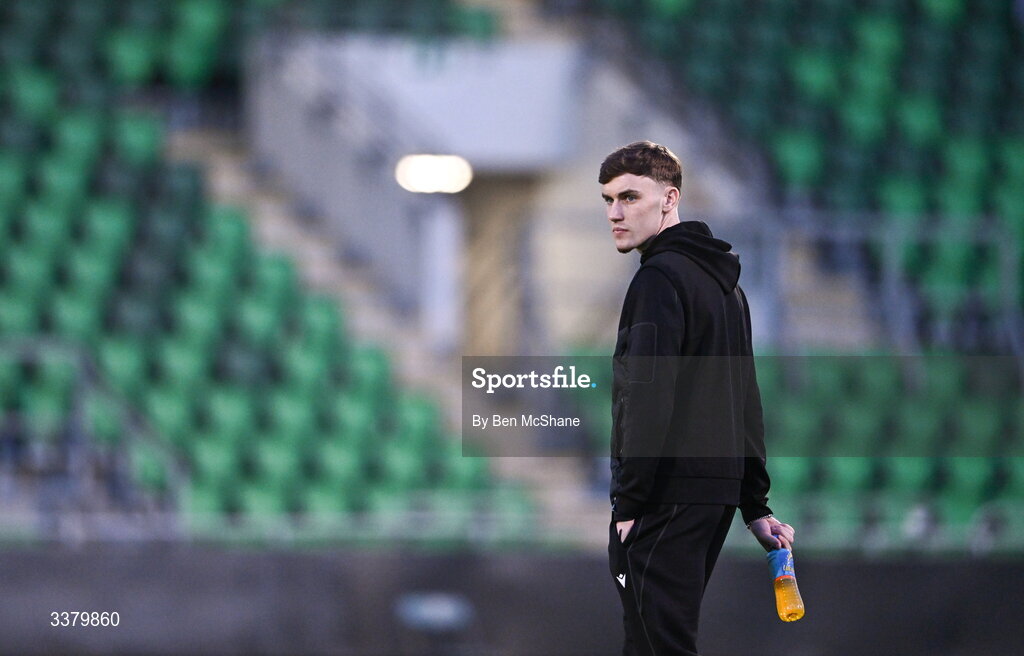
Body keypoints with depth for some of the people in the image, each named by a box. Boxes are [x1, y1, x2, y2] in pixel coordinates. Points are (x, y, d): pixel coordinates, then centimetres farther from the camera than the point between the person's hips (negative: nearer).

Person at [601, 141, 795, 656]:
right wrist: (755, 506, 21)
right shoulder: (724, 282, 20)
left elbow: (648, 400, -19)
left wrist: (630, 503, -16)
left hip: (666, 498, -10)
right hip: (717, 496, 10)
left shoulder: (659, 278, -11)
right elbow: (745, 405, 21)